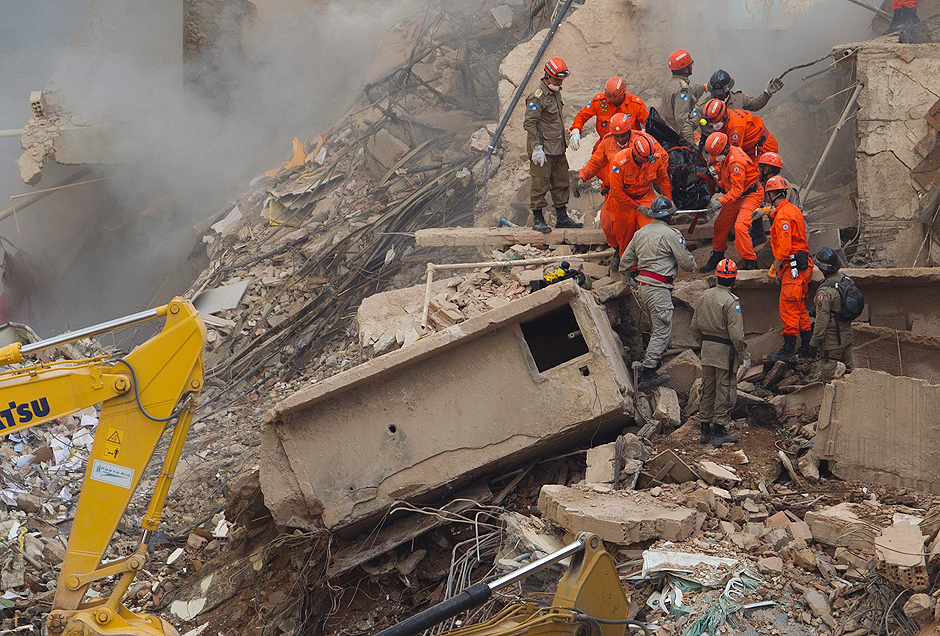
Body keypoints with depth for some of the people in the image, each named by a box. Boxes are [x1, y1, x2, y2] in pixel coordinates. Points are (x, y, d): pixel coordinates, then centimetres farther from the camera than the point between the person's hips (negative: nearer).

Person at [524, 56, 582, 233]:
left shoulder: (556, 92, 14)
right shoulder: (537, 96, -15)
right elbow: (530, 123, -19)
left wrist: (563, 142, 24)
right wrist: (537, 148, -22)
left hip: (558, 148, 9)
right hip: (543, 149, -9)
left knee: (561, 183, 12)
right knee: (540, 185, -3)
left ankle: (562, 217, 20)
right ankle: (538, 220, 4)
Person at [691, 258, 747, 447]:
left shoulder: (705, 296, 4)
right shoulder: (730, 301, -17)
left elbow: (695, 326, 11)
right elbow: (736, 333, -20)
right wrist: (744, 354, -9)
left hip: (707, 348, 7)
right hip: (725, 351, -7)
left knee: (707, 389, 14)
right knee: (725, 391, 2)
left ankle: (705, 429, 20)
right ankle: (718, 431, 5)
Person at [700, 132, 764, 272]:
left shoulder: (736, 162, -30)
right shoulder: (724, 156, -1)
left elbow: (737, 189, -31)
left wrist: (721, 201, -38)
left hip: (751, 195, -9)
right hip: (736, 196, 9)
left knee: (740, 226, -24)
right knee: (721, 225, 10)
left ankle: (750, 262, -20)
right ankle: (717, 257, 29)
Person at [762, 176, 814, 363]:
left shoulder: (782, 216, -16)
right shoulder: (794, 210, 15)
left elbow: (784, 247, -21)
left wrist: (774, 269, -16)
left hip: (793, 267, -10)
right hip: (803, 265, 10)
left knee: (788, 308, -7)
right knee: (799, 308, 15)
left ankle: (788, 351, -6)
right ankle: (807, 348, 19)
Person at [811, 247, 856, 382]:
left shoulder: (825, 291, -26)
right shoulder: (847, 280, -1)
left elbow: (822, 321, -24)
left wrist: (814, 343, -15)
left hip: (832, 341, -10)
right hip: (847, 335, 10)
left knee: (829, 377, 1)